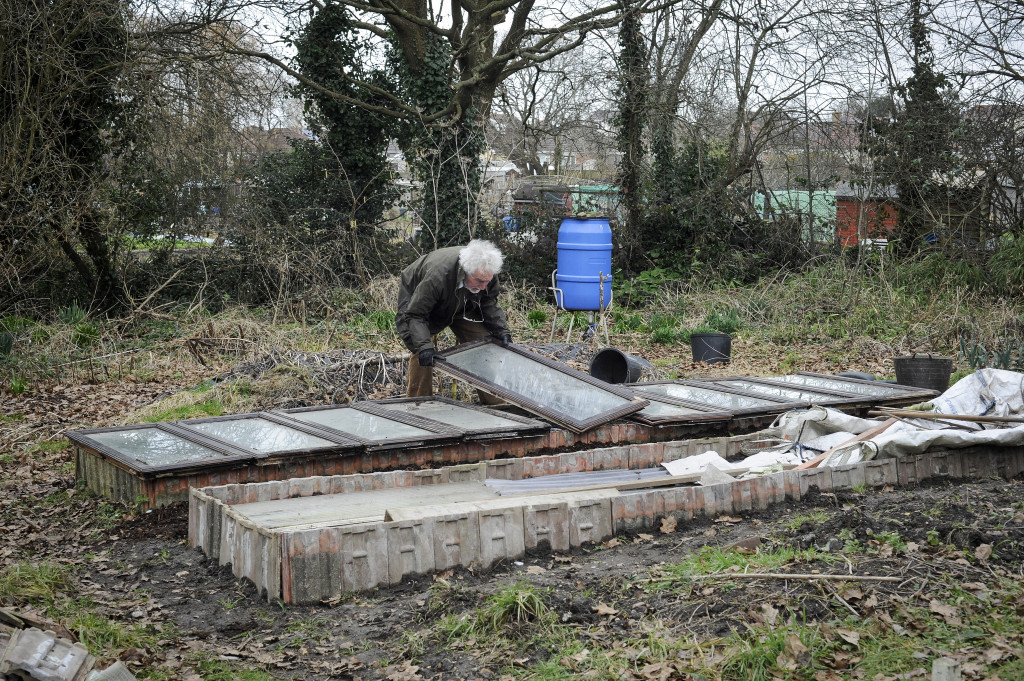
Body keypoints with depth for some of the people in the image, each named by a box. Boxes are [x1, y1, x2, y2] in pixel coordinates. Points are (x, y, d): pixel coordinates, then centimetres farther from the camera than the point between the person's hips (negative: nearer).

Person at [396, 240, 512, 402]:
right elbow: (415, 315, -38)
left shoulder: (487, 274, -28)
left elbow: (489, 304, -7)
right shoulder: (437, 275, -46)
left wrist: (501, 331, -19)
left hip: (461, 305, 5)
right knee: (423, 355, -21)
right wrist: (424, 346, -51)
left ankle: (494, 404, 4)